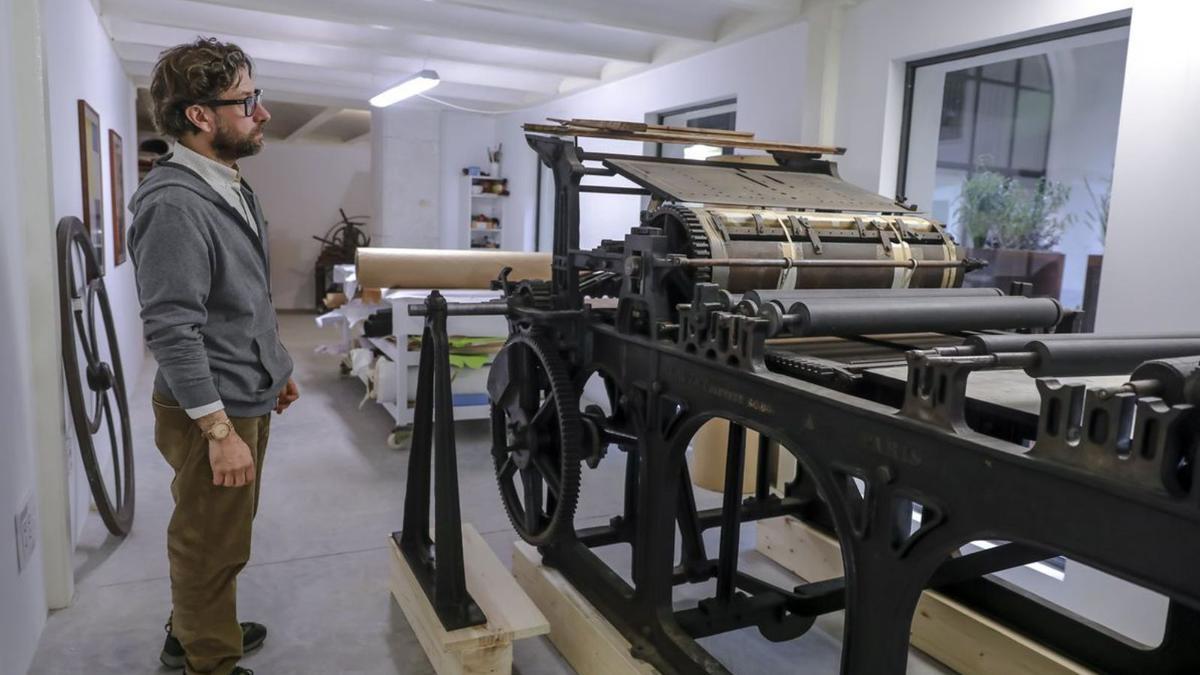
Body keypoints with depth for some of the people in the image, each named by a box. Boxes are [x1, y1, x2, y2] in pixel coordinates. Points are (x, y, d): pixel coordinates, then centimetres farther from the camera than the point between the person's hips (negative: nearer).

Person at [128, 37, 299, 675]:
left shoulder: (234, 189, 9)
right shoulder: (175, 205, -22)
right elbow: (172, 331, -25)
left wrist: (276, 368, 22)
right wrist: (219, 431, -25)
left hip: (249, 399, 10)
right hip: (213, 412, -10)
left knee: (221, 537, 24)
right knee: (212, 548, 7)